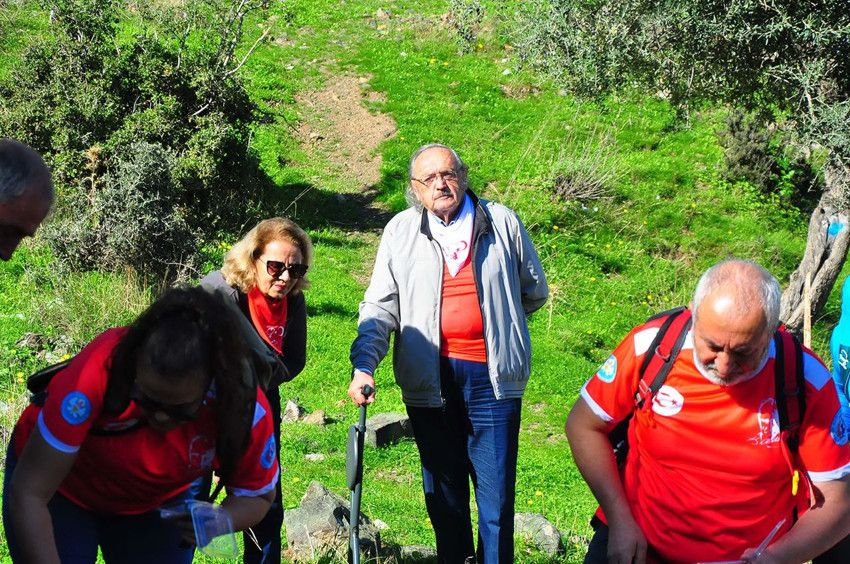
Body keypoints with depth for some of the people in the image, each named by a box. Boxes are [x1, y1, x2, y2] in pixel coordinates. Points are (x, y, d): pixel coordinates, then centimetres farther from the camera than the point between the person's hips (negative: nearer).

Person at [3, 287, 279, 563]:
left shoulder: (247, 409, -29)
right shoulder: (99, 371, -37)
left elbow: (256, 496, -11)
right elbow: (28, 493, -32)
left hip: (158, 502, 2)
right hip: (63, 489, -2)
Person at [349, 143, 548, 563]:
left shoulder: (501, 222, 5)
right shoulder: (400, 231, 5)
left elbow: (534, 291, 17)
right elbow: (380, 307, 0)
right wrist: (363, 365, -12)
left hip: (490, 375, -1)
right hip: (429, 378, 1)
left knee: (496, 488, 1)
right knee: (442, 486, 12)